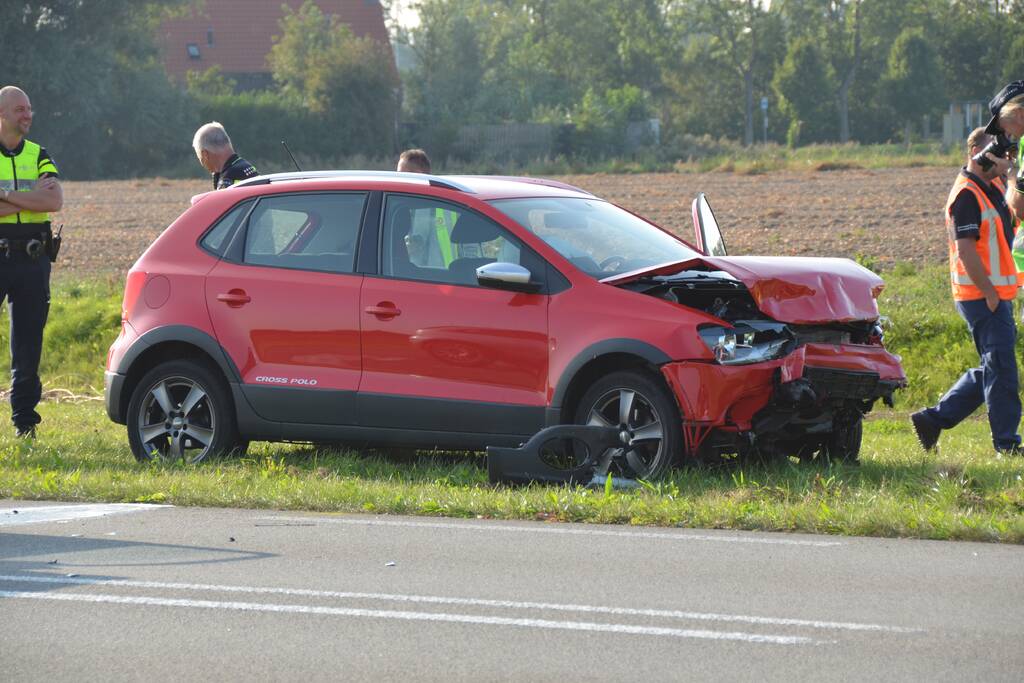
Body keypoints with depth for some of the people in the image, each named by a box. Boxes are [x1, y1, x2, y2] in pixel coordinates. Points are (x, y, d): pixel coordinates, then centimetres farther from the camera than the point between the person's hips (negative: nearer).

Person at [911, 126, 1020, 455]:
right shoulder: (966, 195, -15)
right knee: (1000, 369, -6)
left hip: (997, 294, 10)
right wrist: (990, 293, -20)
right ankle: (1006, 442, 0)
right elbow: (966, 249, -20)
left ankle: (934, 419, 19)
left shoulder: (994, 188, 15)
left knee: (992, 370, 13)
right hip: (982, 296, -10)